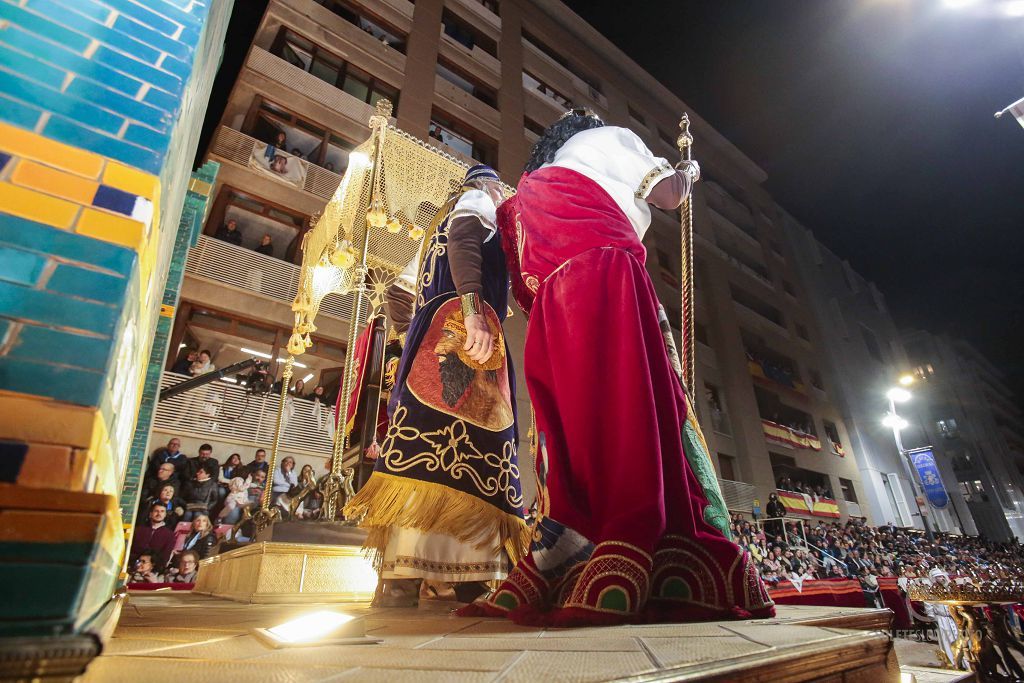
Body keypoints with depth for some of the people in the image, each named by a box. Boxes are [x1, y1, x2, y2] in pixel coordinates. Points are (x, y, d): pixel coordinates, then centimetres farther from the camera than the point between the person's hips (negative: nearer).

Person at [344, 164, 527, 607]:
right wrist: (472, 311, -24)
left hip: (434, 340, 9)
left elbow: (400, 293, 33)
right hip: (460, 330, -8)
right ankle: (402, 577, -27)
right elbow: (464, 244, -10)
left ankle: (437, 581, -7)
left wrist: (410, 339, 30)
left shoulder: (440, 226, 38)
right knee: (453, 440, -20)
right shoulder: (477, 201, 15)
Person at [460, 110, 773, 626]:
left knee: (574, 429, -2)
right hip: (603, 280, -6)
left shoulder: (535, 184, 38)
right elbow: (669, 194, 17)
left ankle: (550, 581, -8)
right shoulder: (608, 138, 22)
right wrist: (688, 172, 35)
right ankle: (617, 582, -27)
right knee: (630, 415, -17)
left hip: (554, 303, 6)